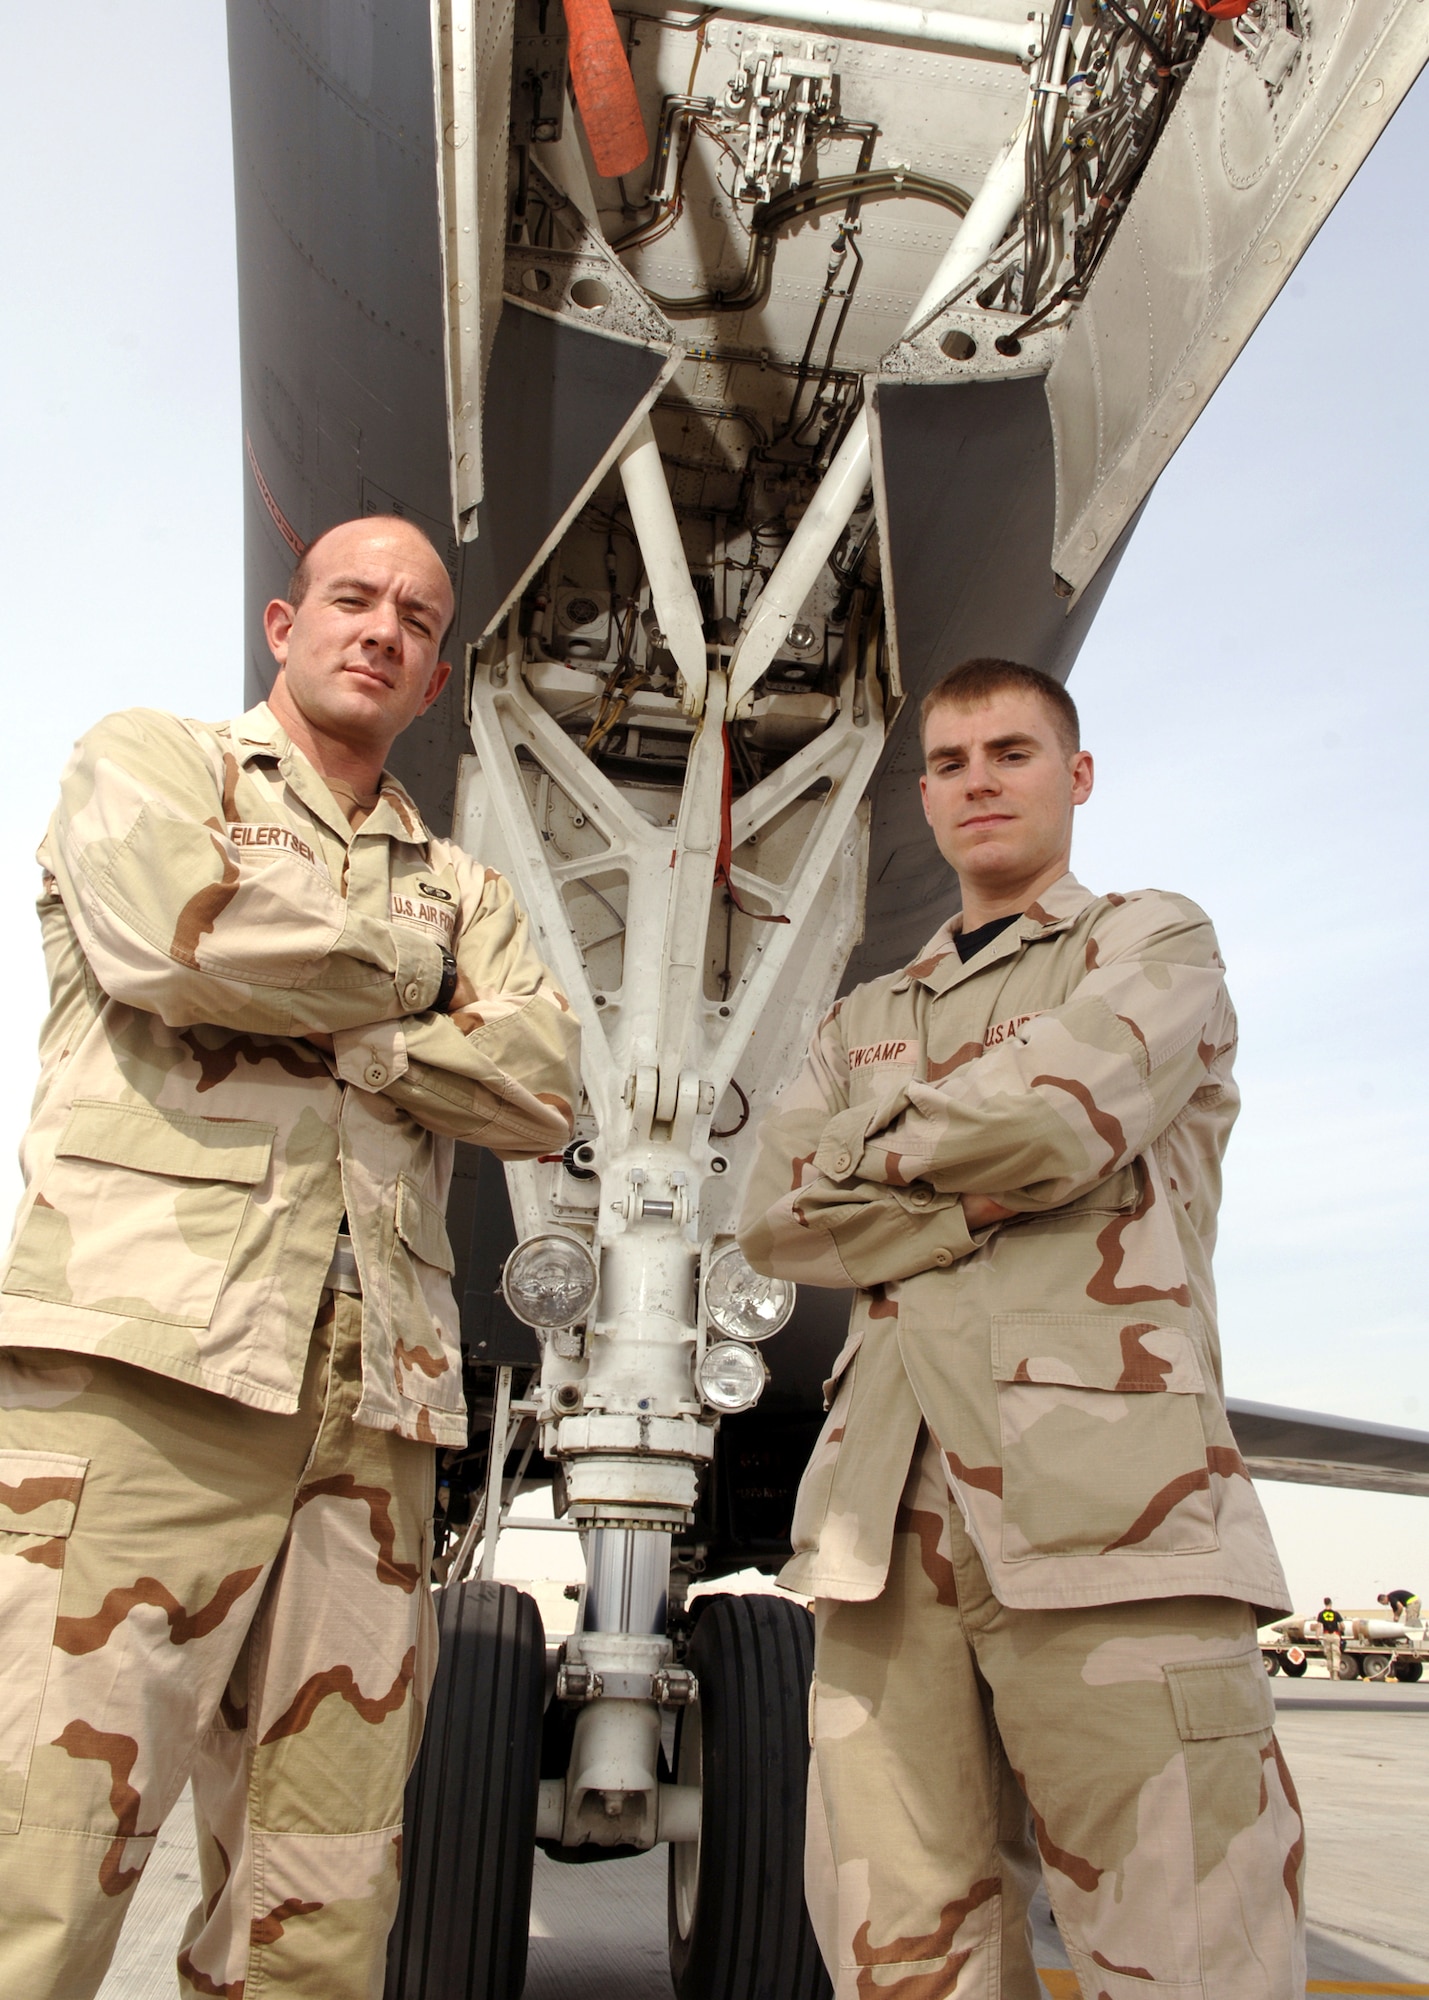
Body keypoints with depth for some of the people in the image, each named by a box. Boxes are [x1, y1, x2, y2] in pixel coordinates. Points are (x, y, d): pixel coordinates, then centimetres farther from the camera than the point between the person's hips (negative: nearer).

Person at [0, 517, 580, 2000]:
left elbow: (540, 1090, 8)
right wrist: (407, 971, 5)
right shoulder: (146, 762, 14)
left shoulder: (460, 888, 25)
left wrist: (340, 1033, -4)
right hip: (147, 1349, -4)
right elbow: (178, 938, -9)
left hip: (375, 1390, 5)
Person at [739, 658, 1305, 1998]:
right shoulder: (864, 1021, 25)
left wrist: (874, 1149, 8)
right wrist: (974, 1202, -5)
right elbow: (773, 1218, 8)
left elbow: (1057, 1116, -9)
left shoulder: (1158, 946, 12)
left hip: (1101, 1498, -4)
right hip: (887, 1508, 4)